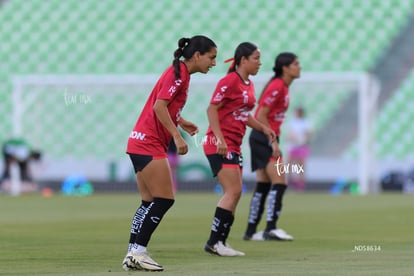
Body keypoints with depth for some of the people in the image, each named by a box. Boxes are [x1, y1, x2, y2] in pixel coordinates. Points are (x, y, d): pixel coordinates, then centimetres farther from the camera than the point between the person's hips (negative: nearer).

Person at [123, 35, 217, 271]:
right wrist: (177, 136, -23)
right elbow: (159, 106, -22)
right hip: (149, 144, -10)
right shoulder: (178, 73, -14)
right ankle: (138, 252, -7)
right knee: (165, 199, -8)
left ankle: (133, 254, 9)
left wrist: (181, 122, 13)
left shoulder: (180, 73, 15)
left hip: (141, 143, 10)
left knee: (150, 203, 10)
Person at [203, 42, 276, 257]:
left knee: (234, 194, 7)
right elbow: (212, 109, -15)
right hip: (220, 144, -10)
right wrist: (220, 139, -22)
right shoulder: (230, 81, -13)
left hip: (233, 146, 10)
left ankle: (220, 243, 11)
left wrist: (263, 128, 14)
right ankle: (213, 242, -11)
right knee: (233, 191, -14)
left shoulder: (248, 85, 14)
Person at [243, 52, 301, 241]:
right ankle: (271, 229, -17)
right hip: (264, 138, -10)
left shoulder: (283, 87, 13)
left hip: (264, 139, 10)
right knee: (279, 183, -14)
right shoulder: (277, 87, -15)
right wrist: (273, 141, -19)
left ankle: (251, 231, 13)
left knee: (263, 185, 10)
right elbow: (261, 116, -18)